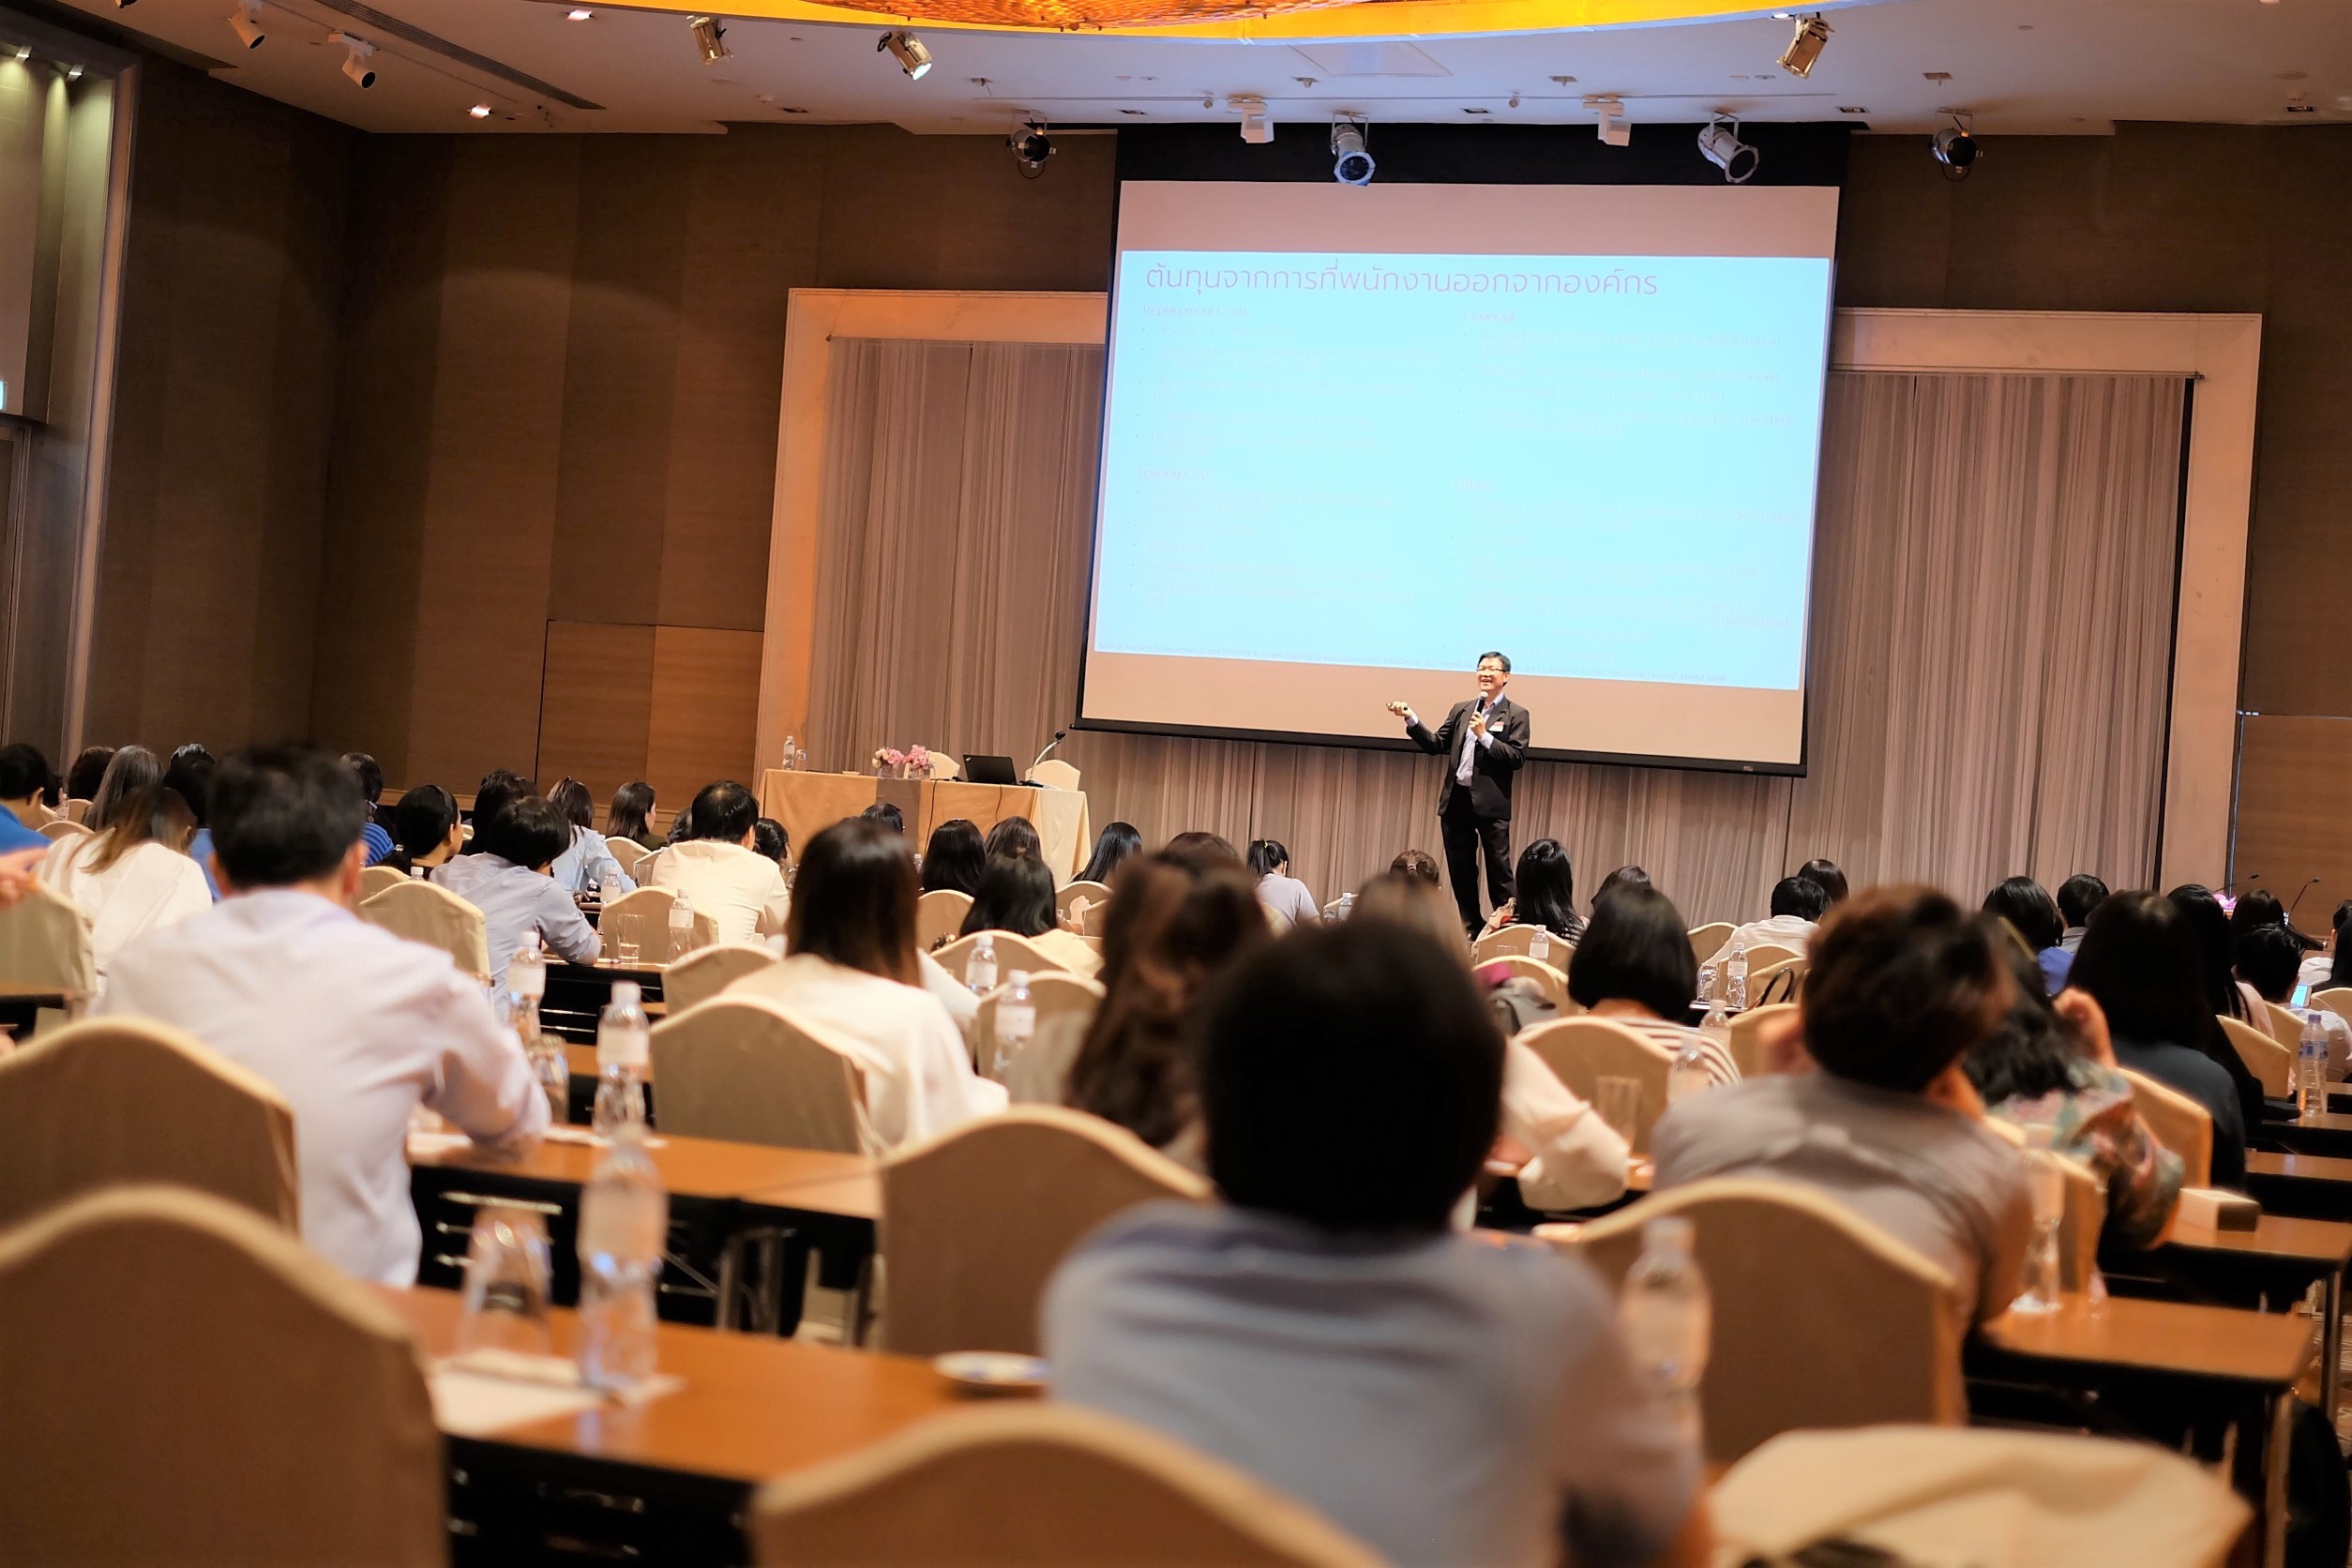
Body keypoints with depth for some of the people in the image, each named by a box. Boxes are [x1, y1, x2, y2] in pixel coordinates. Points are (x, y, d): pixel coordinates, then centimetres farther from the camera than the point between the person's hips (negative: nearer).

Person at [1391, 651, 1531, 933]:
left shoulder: (1516, 715, 0)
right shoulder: (1461, 709, 14)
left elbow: (1517, 758, -9)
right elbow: (1436, 745, 11)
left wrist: (1484, 735, -16)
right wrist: (1411, 719, 0)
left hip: (1491, 804, -5)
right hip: (1457, 801, 5)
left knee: (1499, 870, -3)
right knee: (1460, 871, 10)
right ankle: (1471, 927, 19)